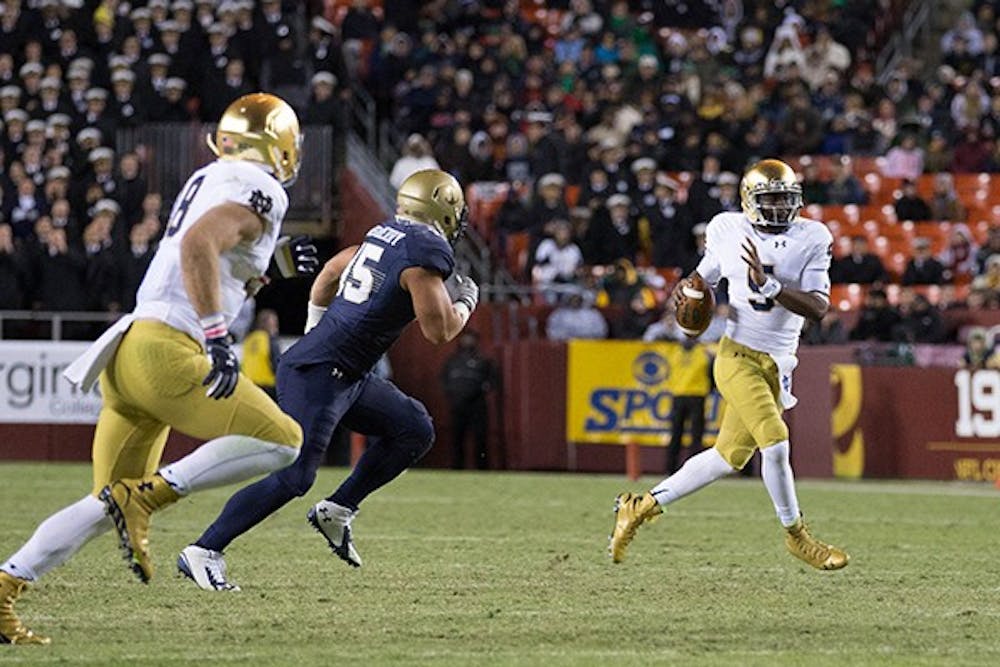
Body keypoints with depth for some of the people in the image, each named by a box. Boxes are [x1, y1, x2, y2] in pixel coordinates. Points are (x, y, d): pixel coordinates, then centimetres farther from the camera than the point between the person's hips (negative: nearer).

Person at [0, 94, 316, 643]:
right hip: (166, 354, -9)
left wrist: (277, 267, 27)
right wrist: (217, 336, -26)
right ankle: (146, 495, -14)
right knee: (281, 442, -5)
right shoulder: (258, 191, -5)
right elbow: (199, 245, -22)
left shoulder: (209, 180, 23)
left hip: (126, 351, 9)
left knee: (107, 510, 13)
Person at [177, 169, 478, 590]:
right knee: (292, 476, -15)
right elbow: (439, 331, -12)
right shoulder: (425, 252, -14)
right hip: (319, 376, -10)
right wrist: (464, 303, 8)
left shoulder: (385, 235, 13)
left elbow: (332, 271, 26)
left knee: (414, 431, 16)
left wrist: (315, 332, 35)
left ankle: (337, 510, 16)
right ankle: (204, 551, -13)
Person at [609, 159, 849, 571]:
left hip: (777, 366, 3)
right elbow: (706, 275, 18)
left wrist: (768, 285, -25)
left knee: (730, 456, 9)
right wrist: (688, 288, -5)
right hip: (738, 356, -3)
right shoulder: (729, 232, 0)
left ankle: (643, 507, 24)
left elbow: (819, 307, -13)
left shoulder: (811, 239, -3)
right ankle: (796, 536, 0)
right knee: (775, 441, -19)